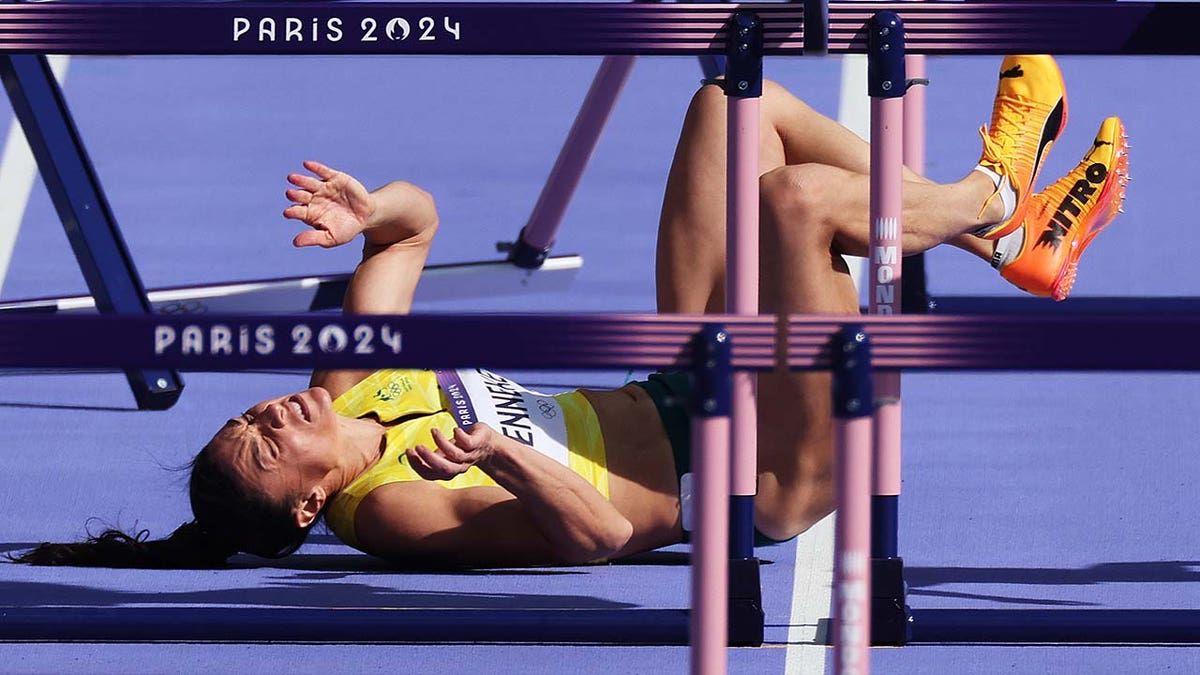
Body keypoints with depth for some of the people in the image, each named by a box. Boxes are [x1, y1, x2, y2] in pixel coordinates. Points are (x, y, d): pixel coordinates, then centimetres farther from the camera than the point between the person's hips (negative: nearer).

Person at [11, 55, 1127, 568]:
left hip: (679, 398, 9)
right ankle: (995, 202, 2)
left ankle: (973, 213, 12)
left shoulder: (347, 392, -2)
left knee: (737, 101, 6)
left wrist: (373, 216, -14)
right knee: (797, 199, -28)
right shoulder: (397, 512, -27)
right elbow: (596, 533, -36)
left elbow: (417, 222, 8)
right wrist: (503, 454, -50)